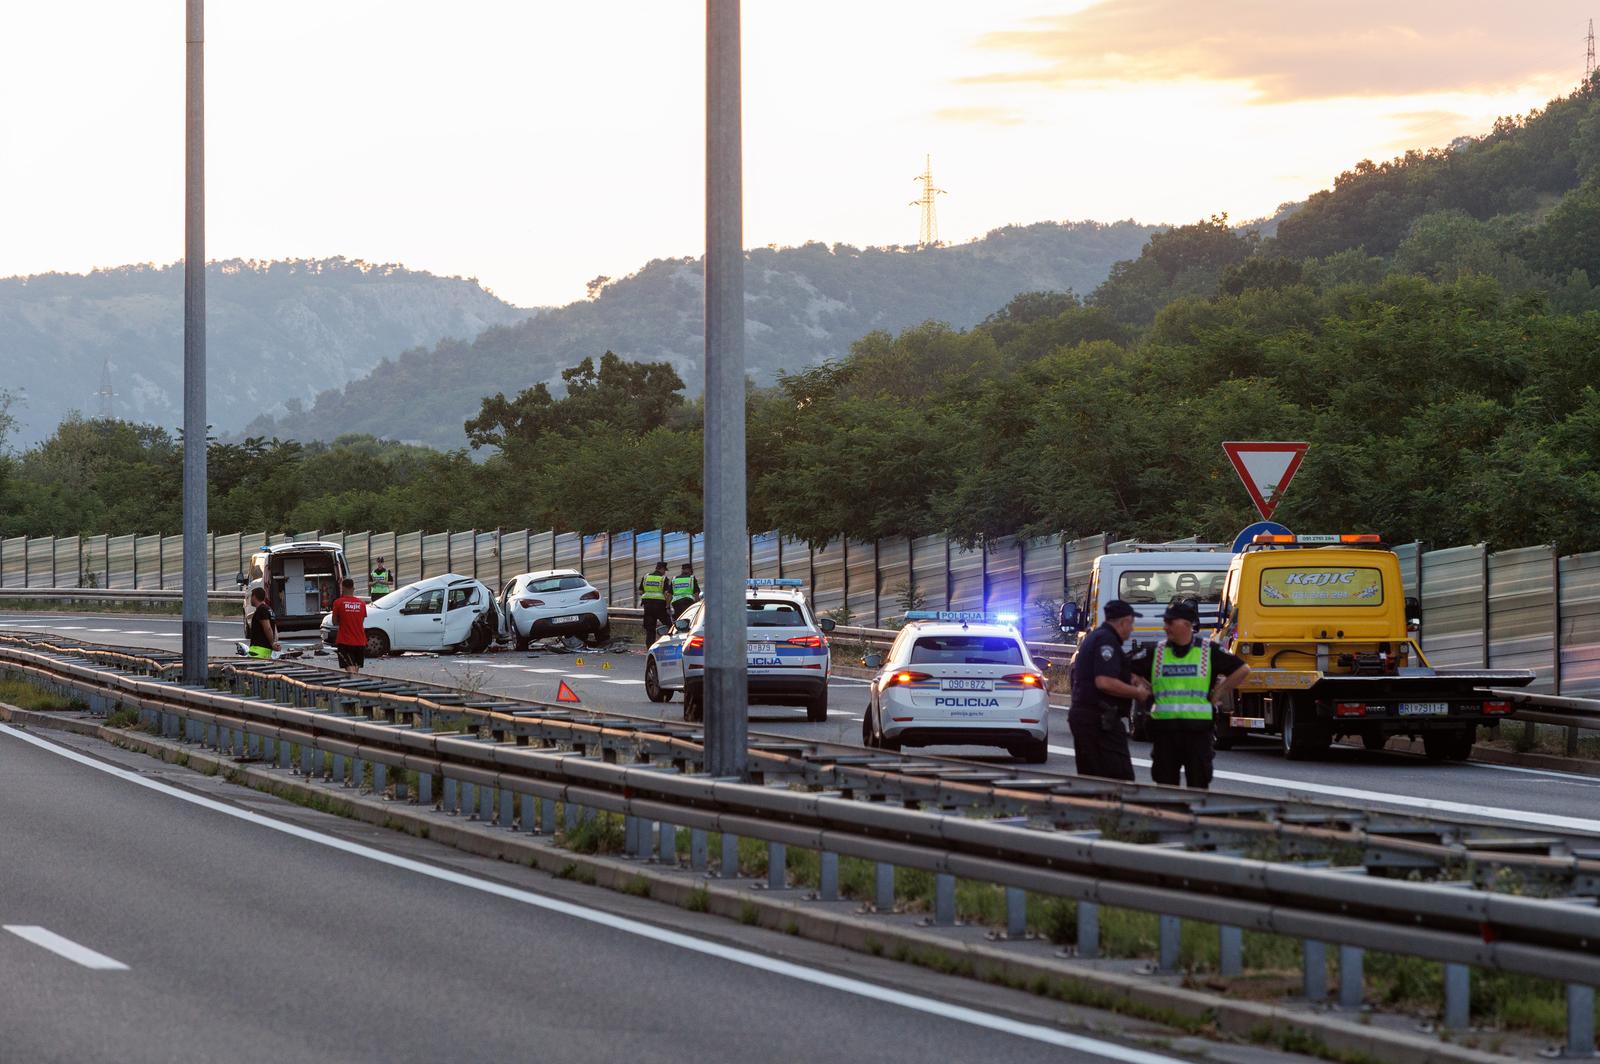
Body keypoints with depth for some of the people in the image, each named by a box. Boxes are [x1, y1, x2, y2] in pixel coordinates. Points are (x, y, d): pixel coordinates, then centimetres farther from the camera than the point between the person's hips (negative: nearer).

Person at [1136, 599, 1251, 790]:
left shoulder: (1209, 651, 2)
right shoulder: (1157, 652, 9)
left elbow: (1242, 670, 3)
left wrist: (1218, 694, 2)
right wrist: (1149, 694, 4)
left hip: (1199, 730, -2)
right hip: (1164, 729, 2)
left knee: (1199, 785, 0)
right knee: (1165, 784, 4)